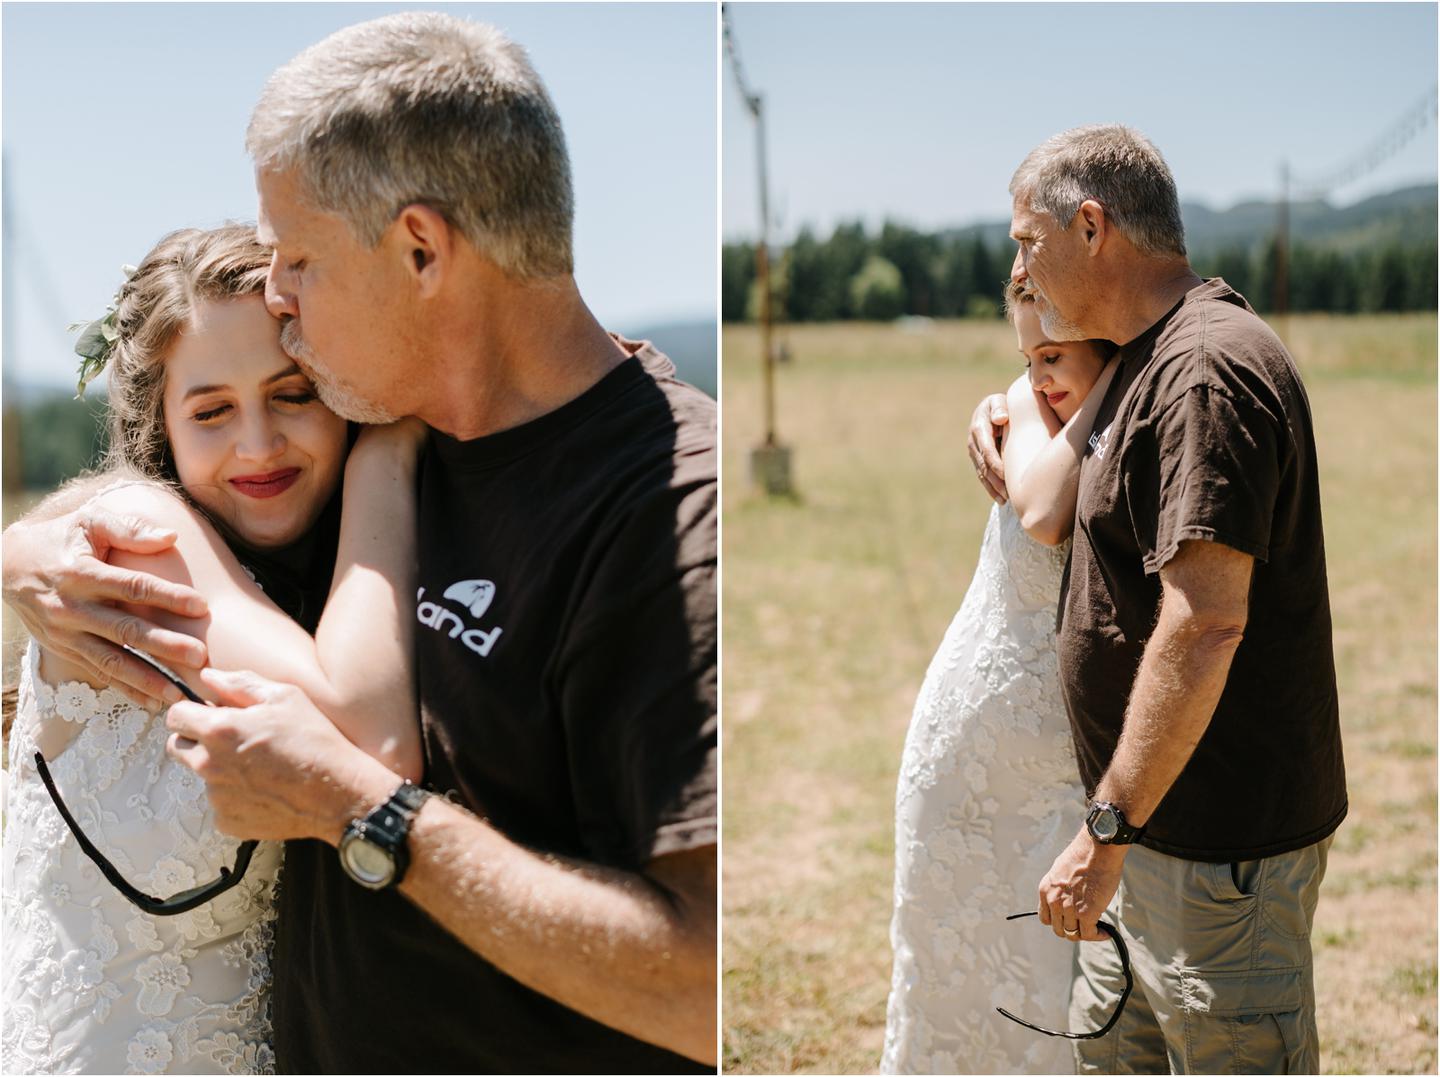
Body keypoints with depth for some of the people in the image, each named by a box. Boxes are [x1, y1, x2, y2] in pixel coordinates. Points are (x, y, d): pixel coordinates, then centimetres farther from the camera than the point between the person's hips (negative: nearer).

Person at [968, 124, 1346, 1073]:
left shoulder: (1206, 371, -19)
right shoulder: (1152, 361, 13)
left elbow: (1206, 621, -27)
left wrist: (1107, 828, -25)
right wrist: (1017, 471, 11)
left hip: (1223, 844, -10)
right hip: (1159, 833, 10)